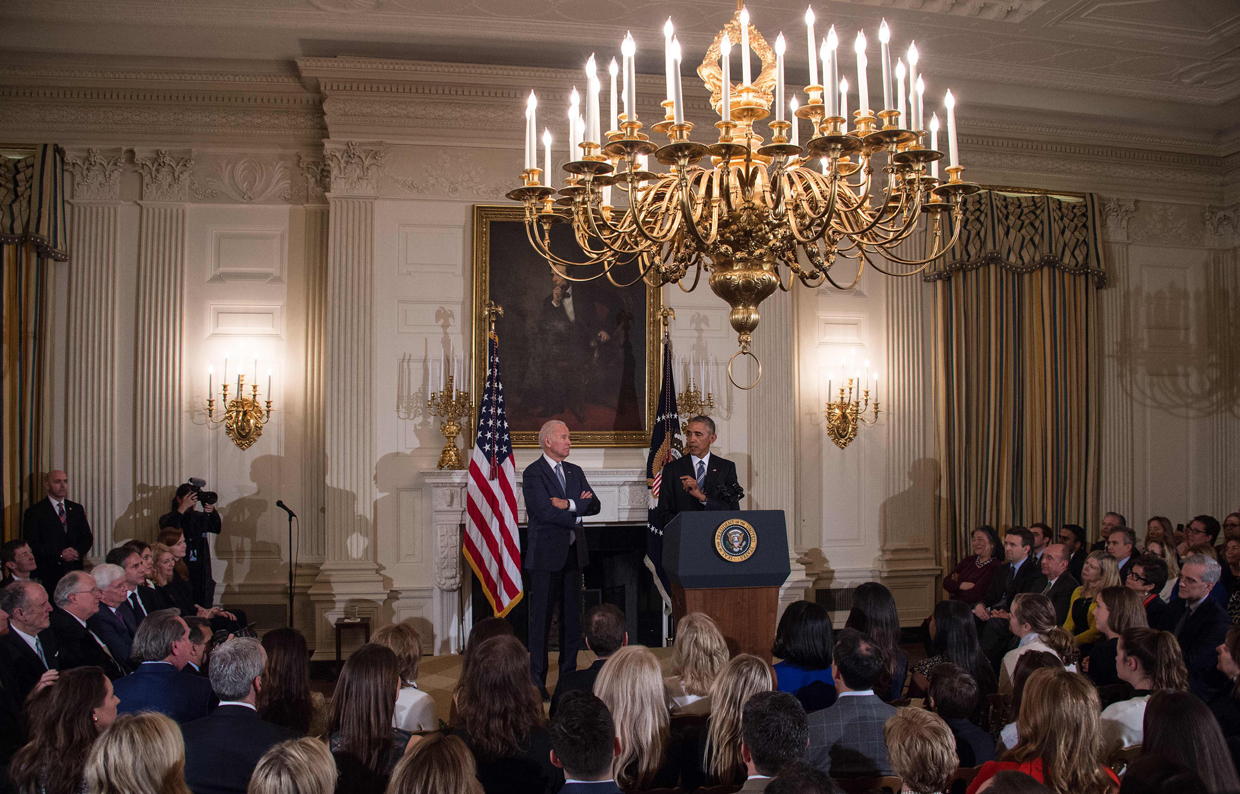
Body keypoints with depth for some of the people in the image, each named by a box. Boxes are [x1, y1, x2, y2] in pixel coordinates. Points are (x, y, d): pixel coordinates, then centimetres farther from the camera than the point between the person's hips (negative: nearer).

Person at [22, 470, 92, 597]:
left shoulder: (77, 509, 16)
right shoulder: (34, 512, 1)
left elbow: (87, 537, 13)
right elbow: (31, 545, -5)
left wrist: (78, 551, -8)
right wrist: (59, 555, -14)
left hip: (75, 572, 3)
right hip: (48, 574, -3)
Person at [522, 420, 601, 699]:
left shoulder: (575, 472, 13)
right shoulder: (533, 473, -7)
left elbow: (594, 505, 2)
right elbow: (544, 511, -19)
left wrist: (568, 504, -14)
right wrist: (576, 514, -8)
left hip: (573, 553, 6)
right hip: (546, 554, -6)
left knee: (572, 618, 10)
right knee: (541, 618, 0)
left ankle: (569, 675, 20)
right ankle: (538, 682, 7)